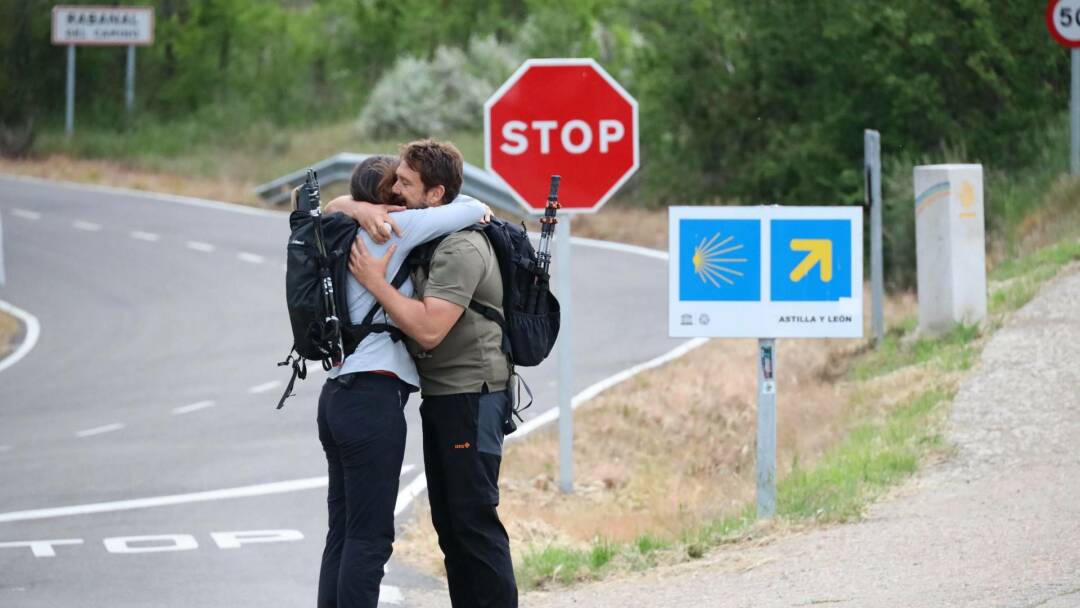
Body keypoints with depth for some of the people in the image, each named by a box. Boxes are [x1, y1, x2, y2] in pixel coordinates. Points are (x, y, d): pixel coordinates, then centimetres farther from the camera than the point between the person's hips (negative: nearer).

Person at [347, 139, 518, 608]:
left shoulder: (461, 248, -19)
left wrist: (375, 282, -23)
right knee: (448, 520, 11)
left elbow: (429, 328, -28)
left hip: (472, 396, -10)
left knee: (474, 517, -10)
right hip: (439, 395, 10)